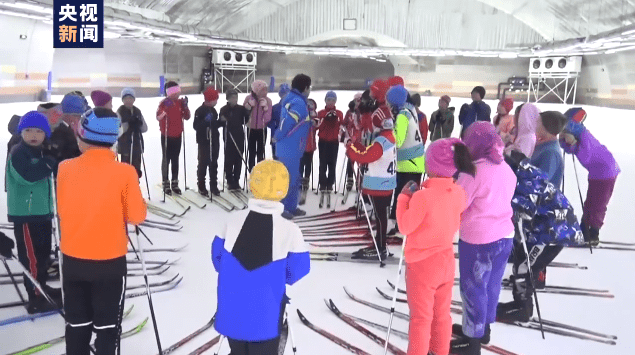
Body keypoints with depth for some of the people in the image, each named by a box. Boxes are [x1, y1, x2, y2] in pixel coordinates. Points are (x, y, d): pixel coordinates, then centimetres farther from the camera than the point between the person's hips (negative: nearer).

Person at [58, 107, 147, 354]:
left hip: (73, 259, 3)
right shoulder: (124, 172, -18)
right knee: (107, 327, 12)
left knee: (77, 324, 20)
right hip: (110, 262, -3)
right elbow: (137, 216, -11)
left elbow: (62, 211, 4)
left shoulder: (65, 168, -8)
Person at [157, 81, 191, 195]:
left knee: (175, 159, 10)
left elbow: (187, 117, 5)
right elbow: (158, 117, -23)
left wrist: (185, 106, -8)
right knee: (166, 159, 2)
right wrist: (166, 108, -36)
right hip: (166, 136, -4)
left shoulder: (180, 102, 4)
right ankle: (166, 183, 9)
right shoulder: (164, 103, -11)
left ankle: (175, 183, 18)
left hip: (177, 136, 5)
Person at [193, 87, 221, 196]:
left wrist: (221, 121, 5)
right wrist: (205, 121, -30)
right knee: (203, 163, 0)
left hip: (214, 140, 7)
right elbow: (196, 126, -17)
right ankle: (201, 186, 11)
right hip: (204, 141, -7)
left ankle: (214, 186, 19)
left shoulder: (213, 110, 13)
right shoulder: (200, 111, -11)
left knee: (214, 163, 11)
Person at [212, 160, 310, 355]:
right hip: (265, 316, -3)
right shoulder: (290, 230, -20)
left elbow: (217, 257, 3)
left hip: (232, 312, 3)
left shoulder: (234, 220, -10)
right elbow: (296, 273, -10)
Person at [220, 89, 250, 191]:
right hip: (229, 137, -3)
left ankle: (236, 180, 16)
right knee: (229, 159, 0)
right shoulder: (224, 110, -4)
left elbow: (246, 120, 6)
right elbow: (220, 122, -5)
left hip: (239, 136, 3)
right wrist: (223, 120, -26)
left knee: (238, 158, 6)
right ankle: (230, 181, 11)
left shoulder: (241, 108, 4)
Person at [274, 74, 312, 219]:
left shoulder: (292, 99, 12)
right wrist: (277, 137, -11)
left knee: (294, 178, 17)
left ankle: (291, 207, 27)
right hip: (289, 149, -10)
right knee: (288, 178, -2)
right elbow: (287, 122, -24)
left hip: (291, 148, 10)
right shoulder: (299, 103, -19)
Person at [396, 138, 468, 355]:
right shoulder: (458, 192, -6)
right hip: (446, 260, 6)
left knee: (421, 317, 9)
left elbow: (405, 227, -16)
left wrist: (404, 198, -6)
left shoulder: (423, 197, -26)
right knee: (442, 313, 21)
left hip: (422, 263, -6)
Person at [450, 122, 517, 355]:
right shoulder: (506, 168, 4)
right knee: (491, 284, 19)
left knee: (473, 288, 6)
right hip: (504, 235, 8)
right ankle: (482, 327, 36)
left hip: (478, 240, -8)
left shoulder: (474, 171, -20)